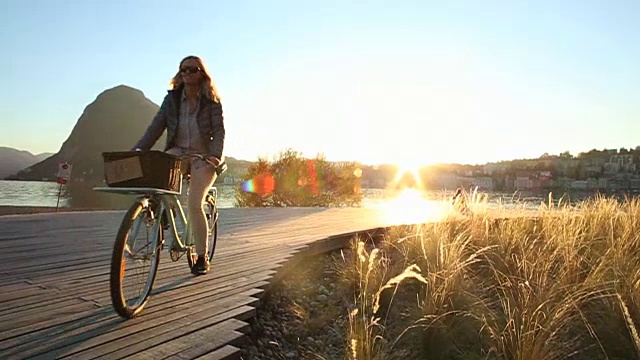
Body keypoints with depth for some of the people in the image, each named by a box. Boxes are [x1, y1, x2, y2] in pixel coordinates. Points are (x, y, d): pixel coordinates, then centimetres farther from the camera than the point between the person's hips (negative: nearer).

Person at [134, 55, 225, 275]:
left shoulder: (211, 101, -2)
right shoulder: (172, 99, 6)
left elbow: (218, 130, -10)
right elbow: (156, 126, -2)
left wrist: (215, 155, -28)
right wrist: (139, 150, -15)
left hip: (203, 156, -3)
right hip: (178, 152, 3)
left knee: (194, 204, -16)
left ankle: (202, 257, -3)